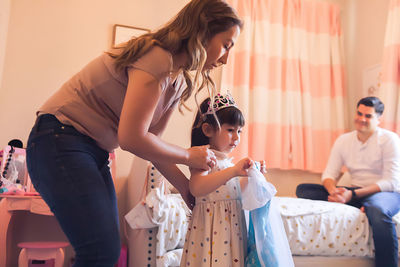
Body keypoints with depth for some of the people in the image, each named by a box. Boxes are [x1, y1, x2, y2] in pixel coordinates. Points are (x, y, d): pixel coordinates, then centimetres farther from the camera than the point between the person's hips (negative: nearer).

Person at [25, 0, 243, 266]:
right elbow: (131, 138, -24)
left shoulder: (181, 80, 9)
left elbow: (151, 142, 9)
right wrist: (189, 156, -10)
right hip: (60, 141, -9)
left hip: (95, 152, 9)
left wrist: (188, 189, 5)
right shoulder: (157, 58, -21)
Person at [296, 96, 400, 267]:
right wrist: (333, 191, -20)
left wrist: (353, 194, -26)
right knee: (302, 189, -12)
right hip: (355, 193, 5)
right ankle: (359, 207, -27)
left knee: (378, 210, -43)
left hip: (386, 193, -5)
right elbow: (329, 174, 5)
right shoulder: (344, 140, 9)